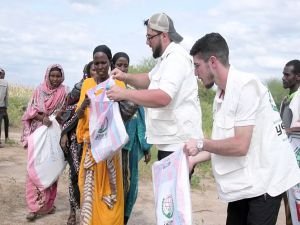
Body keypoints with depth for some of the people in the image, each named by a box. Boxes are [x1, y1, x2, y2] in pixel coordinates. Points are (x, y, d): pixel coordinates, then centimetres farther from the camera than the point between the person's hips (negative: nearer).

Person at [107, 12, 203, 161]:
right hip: (170, 142, 11)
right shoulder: (166, 58, 17)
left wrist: (124, 94, -25)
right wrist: (126, 77, 6)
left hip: (178, 144, -11)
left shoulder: (176, 58, -18)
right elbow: (150, 80, 26)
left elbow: (163, 98, -30)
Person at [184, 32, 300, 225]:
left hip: (262, 182, -8)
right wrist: (194, 159, 5)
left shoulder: (246, 85, -20)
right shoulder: (221, 95, 7)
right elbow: (226, 143, 8)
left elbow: (240, 145, -23)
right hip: (243, 183, 8)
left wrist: (201, 144, -12)